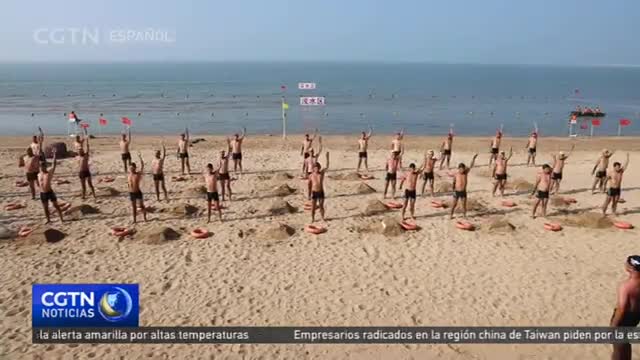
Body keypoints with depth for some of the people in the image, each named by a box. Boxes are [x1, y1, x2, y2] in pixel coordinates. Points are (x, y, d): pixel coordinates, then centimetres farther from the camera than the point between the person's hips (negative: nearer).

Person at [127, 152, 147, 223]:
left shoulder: (138, 174, -10)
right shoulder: (128, 176, 3)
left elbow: (142, 165, -18)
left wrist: (139, 157, -23)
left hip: (138, 192, -4)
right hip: (131, 193, 4)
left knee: (142, 205, 3)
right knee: (133, 207, 11)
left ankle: (145, 218, 16)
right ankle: (134, 220, 19)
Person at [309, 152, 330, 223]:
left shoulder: (322, 173, -2)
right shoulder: (311, 175, -4)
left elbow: (327, 166, -10)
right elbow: (309, 185, 3)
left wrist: (327, 157, -18)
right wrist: (310, 192, -1)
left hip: (321, 192, 1)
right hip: (314, 192, -1)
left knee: (321, 206, 10)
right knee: (313, 207, 4)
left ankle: (322, 217, 27)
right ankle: (313, 219, 19)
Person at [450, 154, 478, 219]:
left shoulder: (466, 172, -3)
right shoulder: (456, 175, -9)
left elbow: (471, 166, -9)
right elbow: (453, 183, 0)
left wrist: (474, 158, -16)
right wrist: (453, 190, -6)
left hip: (463, 192, 2)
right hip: (457, 192, -2)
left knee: (464, 204, 7)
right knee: (454, 204, 5)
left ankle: (464, 215, 22)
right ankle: (451, 215, 17)